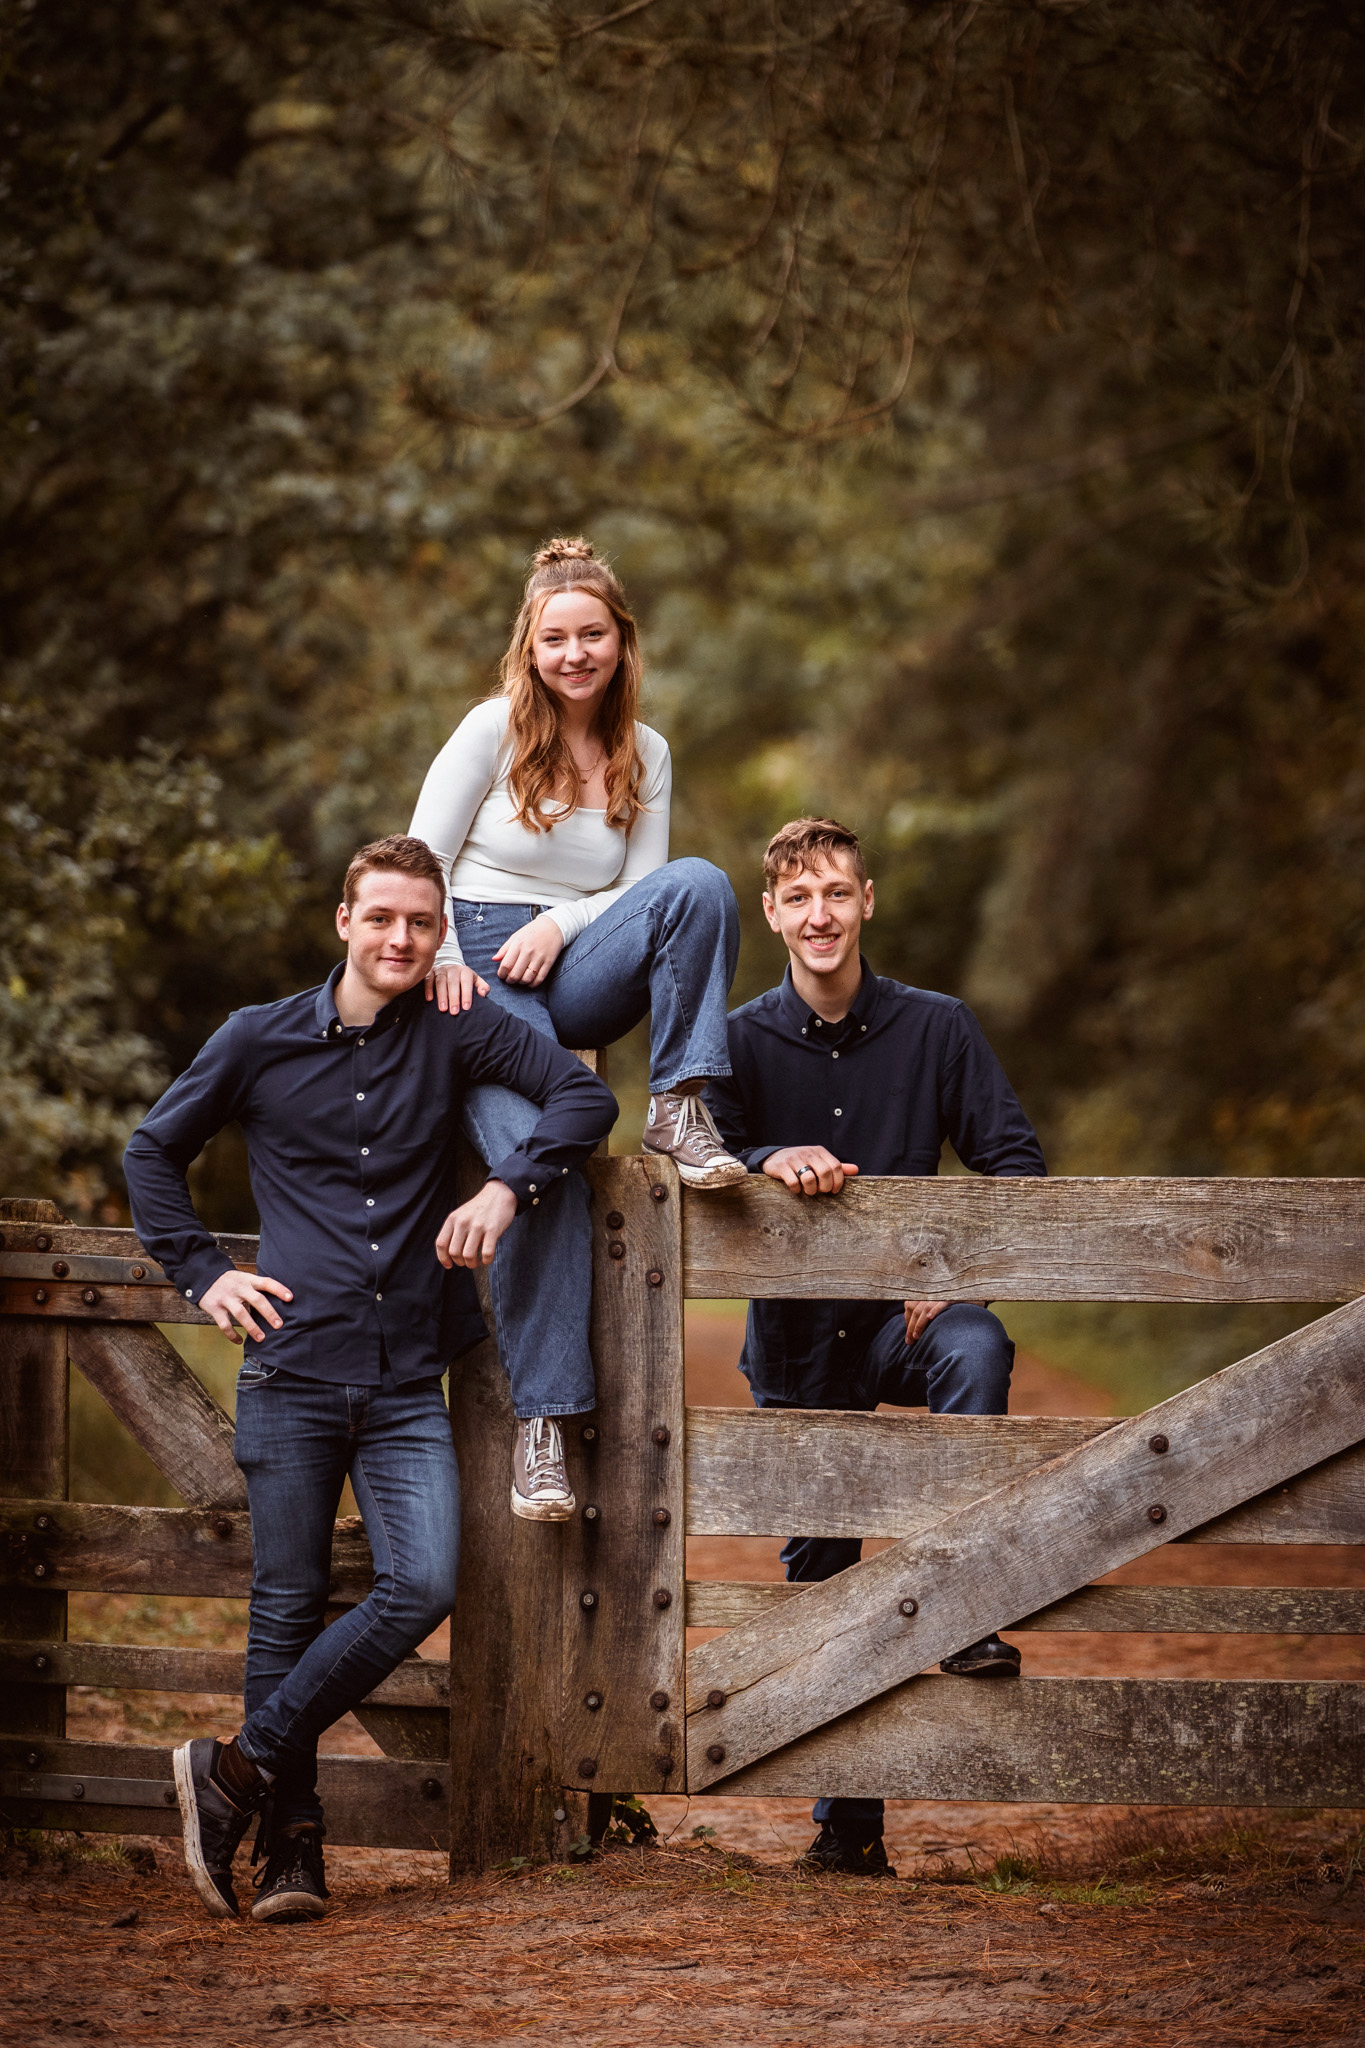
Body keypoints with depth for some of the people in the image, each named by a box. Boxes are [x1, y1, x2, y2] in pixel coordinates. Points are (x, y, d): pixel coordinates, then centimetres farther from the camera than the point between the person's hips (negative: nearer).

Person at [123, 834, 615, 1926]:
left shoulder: (457, 1033, 5)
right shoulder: (261, 1040, 6)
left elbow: (585, 1095, -1)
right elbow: (154, 1153, 17)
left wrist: (507, 1187, -15)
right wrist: (203, 1273, 6)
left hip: (408, 1384, 1)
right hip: (293, 1372, -1)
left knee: (423, 1587, -15)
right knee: (290, 1607, 1)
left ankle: (241, 1766, -2)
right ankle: (293, 1845, 10)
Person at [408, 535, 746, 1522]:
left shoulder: (646, 754, 13)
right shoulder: (495, 729, 2)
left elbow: (644, 889, 11)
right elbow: (421, 861, 0)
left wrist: (559, 925, -7)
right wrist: (442, 966, -13)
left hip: (576, 970, 3)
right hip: (482, 972, -3)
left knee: (701, 886, -27)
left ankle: (681, 1111, -24)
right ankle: (541, 1421, -28)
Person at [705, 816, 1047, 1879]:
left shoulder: (936, 1027, -1)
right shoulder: (743, 1040, 1)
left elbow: (1015, 1156, -3)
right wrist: (774, 1161, -31)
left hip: (902, 1311, -2)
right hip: (797, 1330, 2)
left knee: (977, 1351, -37)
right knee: (819, 1570, 5)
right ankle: (847, 1822, 16)